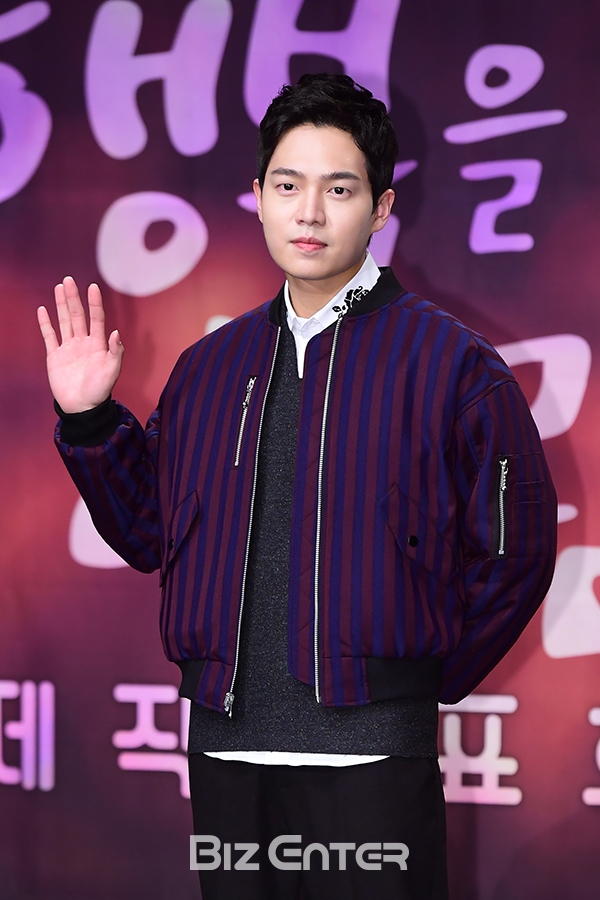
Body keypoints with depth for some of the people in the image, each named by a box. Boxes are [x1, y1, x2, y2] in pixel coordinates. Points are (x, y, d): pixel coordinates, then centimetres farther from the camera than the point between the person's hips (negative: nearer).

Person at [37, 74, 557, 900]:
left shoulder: (452, 364, -3)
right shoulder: (209, 367, 13)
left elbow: (514, 548, -1)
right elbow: (149, 532, 17)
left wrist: (426, 678, 0)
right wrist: (88, 421, 6)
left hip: (370, 758, -4)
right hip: (225, 748, 5)